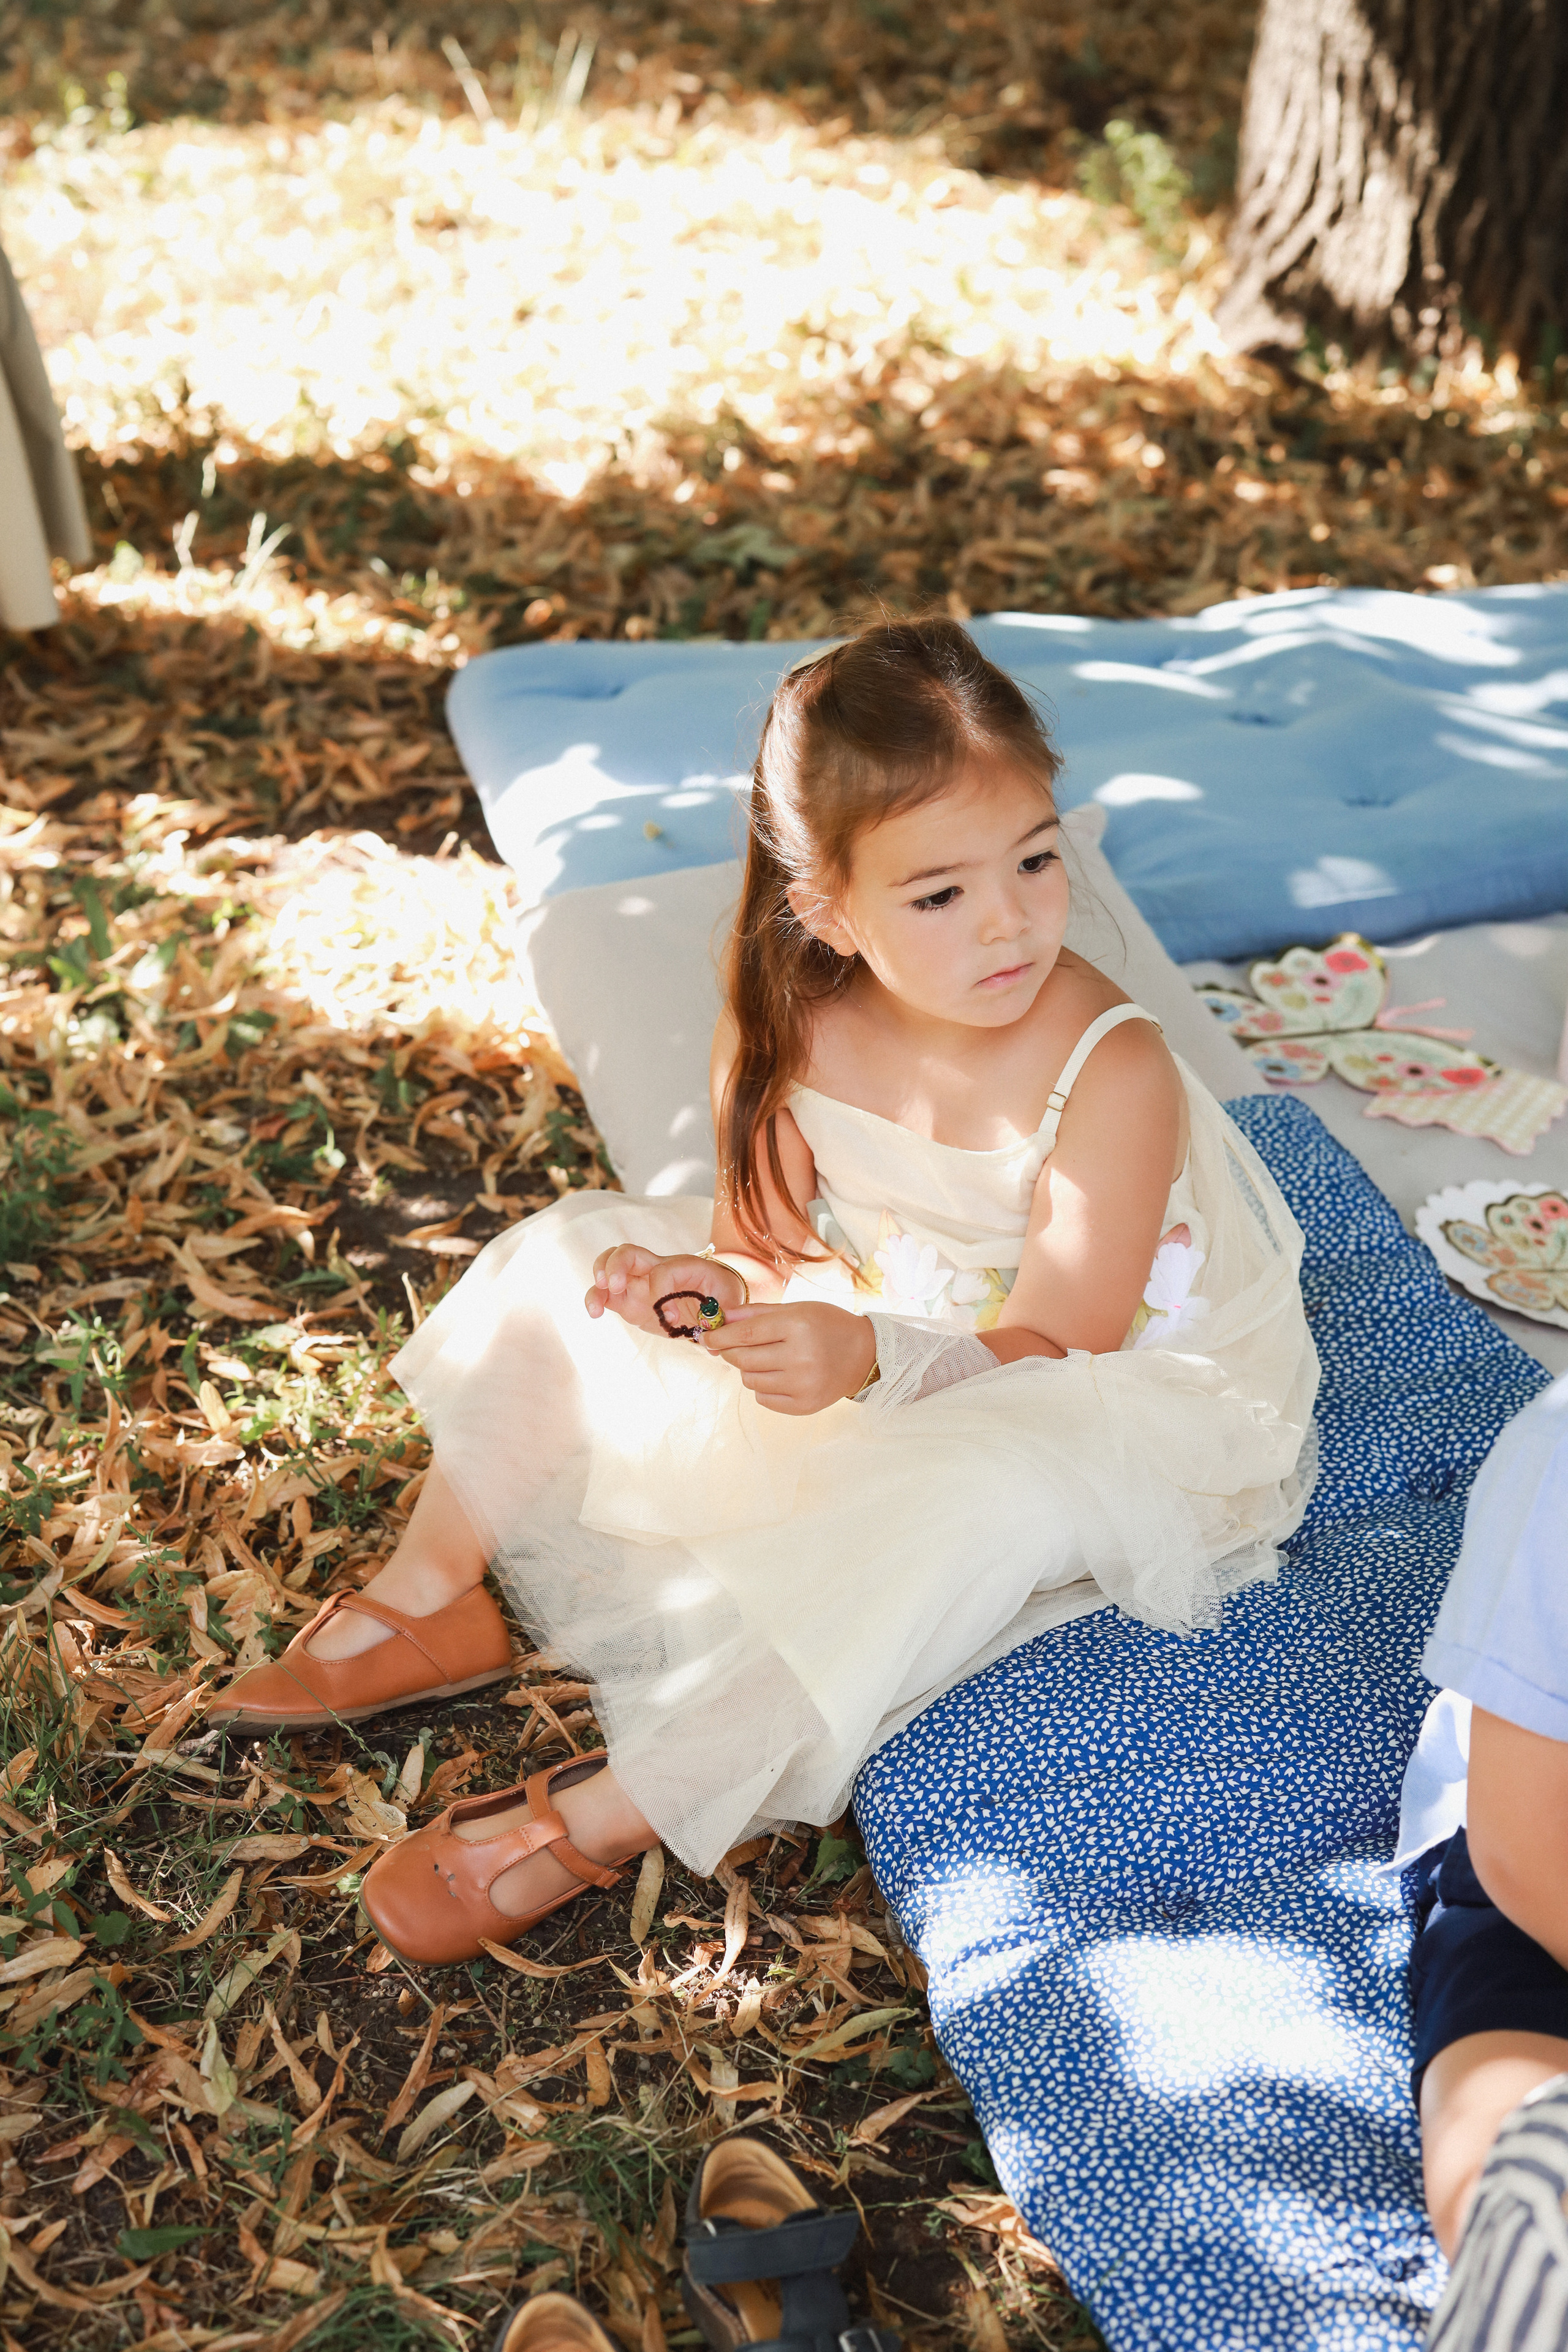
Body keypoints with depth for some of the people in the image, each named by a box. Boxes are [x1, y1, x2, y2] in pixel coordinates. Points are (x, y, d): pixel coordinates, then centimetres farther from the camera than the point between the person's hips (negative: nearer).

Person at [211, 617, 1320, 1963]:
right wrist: (713, 1290, -28)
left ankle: (630, 1808, -30)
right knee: (569, 1257, 1)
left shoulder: (1112, 1072, -29)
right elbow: (771, 1245, -4)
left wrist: (873, 1358, -45)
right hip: (892, 1354, 6)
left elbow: (1044, 1351, -27)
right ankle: (431, 1598, 9)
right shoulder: (796, 1033, -14)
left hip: (1121, 1399, -5)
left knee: (985, 1481, -42)